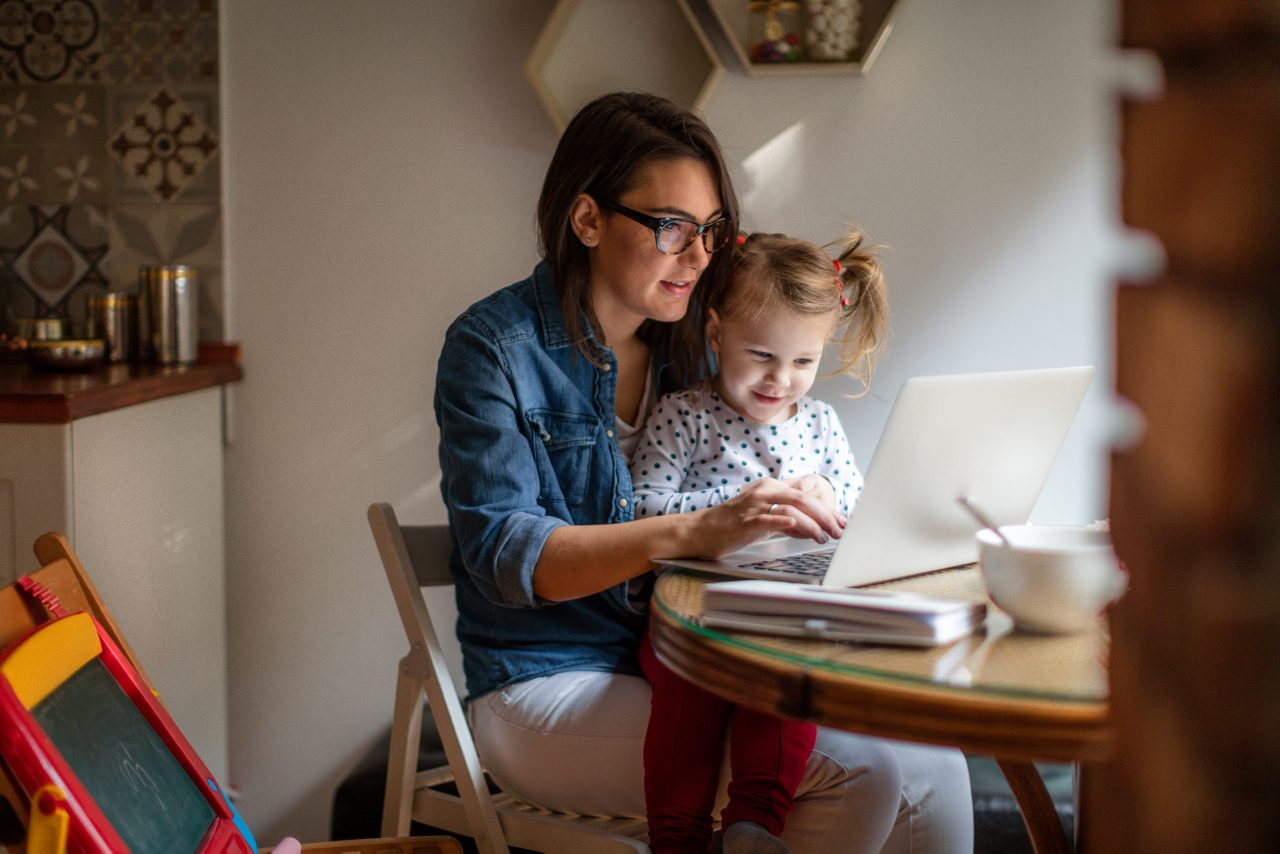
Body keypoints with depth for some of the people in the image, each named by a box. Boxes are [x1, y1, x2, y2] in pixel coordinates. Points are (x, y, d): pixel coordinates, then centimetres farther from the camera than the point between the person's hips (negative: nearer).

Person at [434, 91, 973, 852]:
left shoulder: (692, 343, 12)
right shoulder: (494, 347, -8)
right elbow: (502, 553, -19)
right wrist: (694, 532, -32)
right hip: (549, 686, -6)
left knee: (933, 770, -18)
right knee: (855, 766, -24)